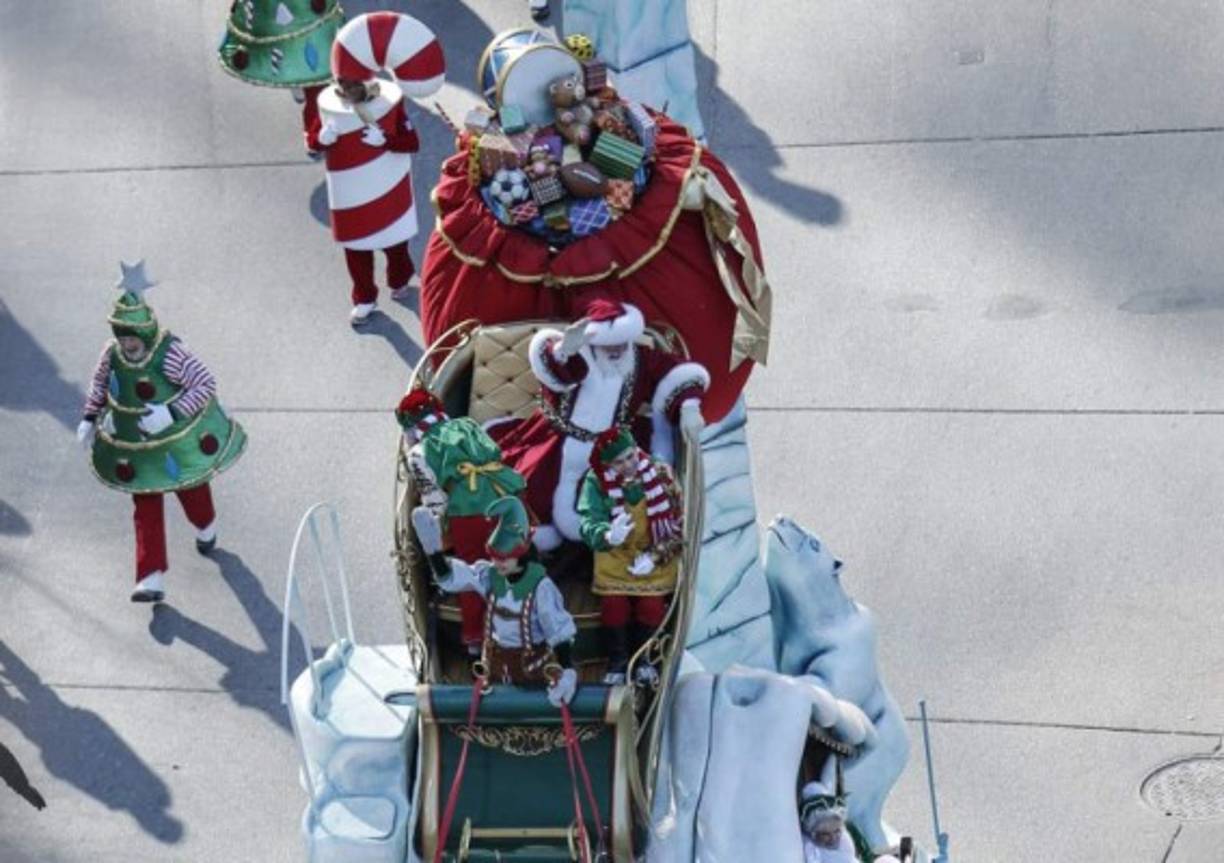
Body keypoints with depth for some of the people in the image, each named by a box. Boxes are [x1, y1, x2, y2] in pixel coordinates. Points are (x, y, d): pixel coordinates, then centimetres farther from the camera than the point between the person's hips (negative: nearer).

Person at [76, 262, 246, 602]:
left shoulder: (170, 354, -29)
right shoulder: (112, 353, -12)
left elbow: (206, 384, -26)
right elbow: (99, 383, 8)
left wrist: (172, 414, -34)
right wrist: (89, 419, 4)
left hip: (178, 439, -3)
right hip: (134, 444, 4)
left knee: (190, 489, 21)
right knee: (146, 508, 3)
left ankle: (206, 527, 57)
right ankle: (151, 579, 4)